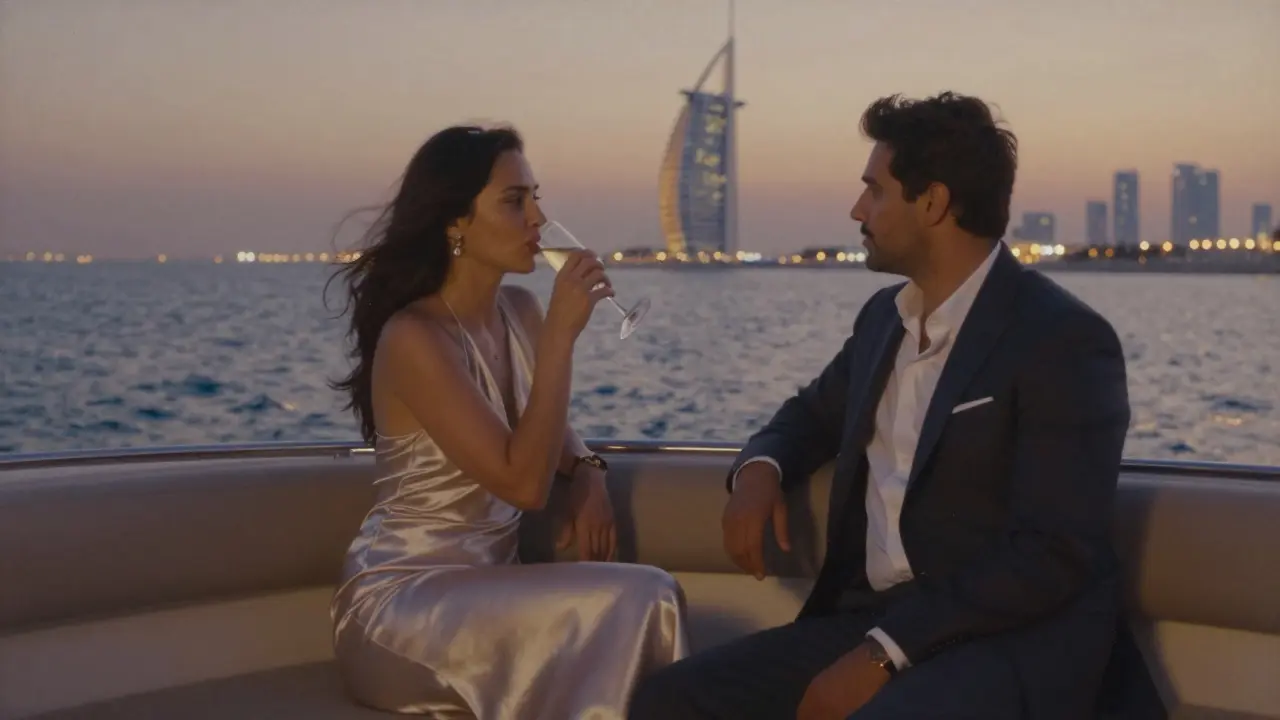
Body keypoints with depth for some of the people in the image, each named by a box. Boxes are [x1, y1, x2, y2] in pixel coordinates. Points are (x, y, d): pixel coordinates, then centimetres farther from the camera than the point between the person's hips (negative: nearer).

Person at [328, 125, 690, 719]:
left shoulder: (518, 311, 4)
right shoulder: (414, 337, -18)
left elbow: (545, 426, 23)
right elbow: (524, 484, -24)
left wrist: (587, 472, 0)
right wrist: (560, 335, -23)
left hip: (482, 585, 7)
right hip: (401, 602, -6)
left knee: (648, 600, -19)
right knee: (634, 604, -22)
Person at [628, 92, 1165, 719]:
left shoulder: (1065, 339, -11)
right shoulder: (884, 316, 12)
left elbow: (1055, 555, -18)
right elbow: (814, 413, 28)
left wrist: (882, 654, -21)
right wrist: (759, 469, 3)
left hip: (1010, 640, -6)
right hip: (873, 618, 7)